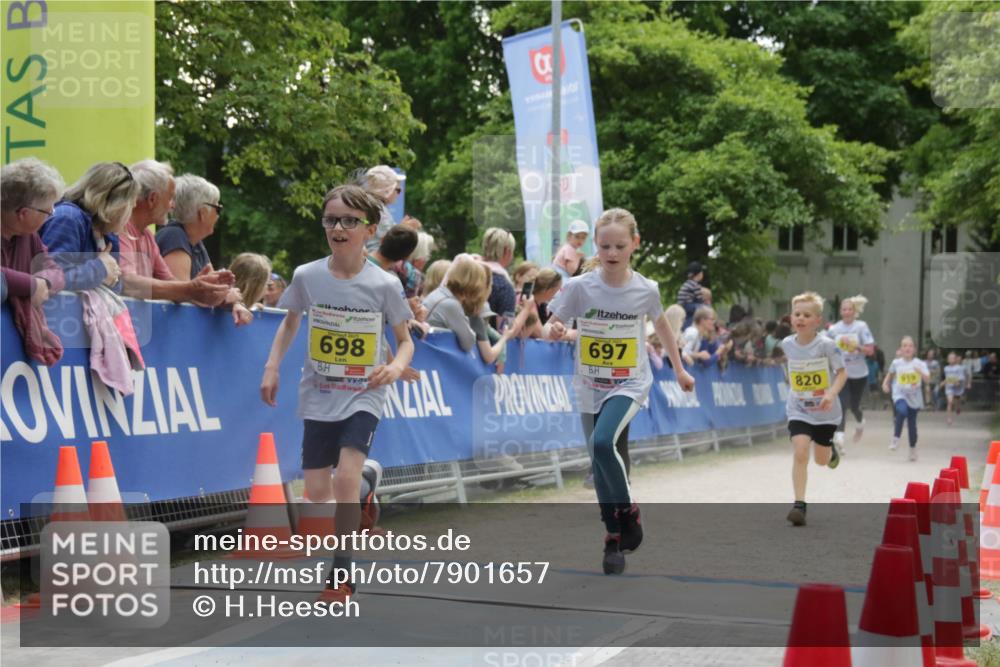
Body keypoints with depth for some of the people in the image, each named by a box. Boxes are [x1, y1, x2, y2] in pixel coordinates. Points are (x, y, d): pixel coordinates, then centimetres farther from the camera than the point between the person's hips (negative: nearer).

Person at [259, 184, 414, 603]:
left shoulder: (384, 285, -11)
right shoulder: (306, 276, -6)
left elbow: (405, 339, 0)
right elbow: (290, 322, 13)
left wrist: (396, 366, -20)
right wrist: (272, 367, 2)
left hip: (363, 396, -3)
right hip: (318, 397, 3)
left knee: (346, 477, -20)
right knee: (316, 493, 2)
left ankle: (342, 573, -7)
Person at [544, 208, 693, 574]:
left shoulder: (645, 289, -8)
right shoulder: (579, 287, -11)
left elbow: (661, 324, 11)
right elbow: (551, 325, -8)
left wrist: (680, 370, 18)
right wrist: (553, 331, -33)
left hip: (629, 384, -2)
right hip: (590, 387, 2)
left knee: (603, 442, -27)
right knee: (600, 465, 7)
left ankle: (627, 511, -5)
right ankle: (615, 538, 22)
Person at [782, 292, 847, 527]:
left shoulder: (826, 345, -16)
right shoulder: (787, 344, -5)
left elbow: (842, 372, -11)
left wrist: (831, 393, -27)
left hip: (825, 411, -1)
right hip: (798, 409, 1)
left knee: (821, 459, 13)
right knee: (800, 452, -18)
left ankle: (831, 450, 52)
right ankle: (799, 505, -16)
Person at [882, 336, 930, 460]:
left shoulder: (920, 364, -6)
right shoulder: (896, 363, -1)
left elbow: (927, 379, -16)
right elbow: (890, 373, 20)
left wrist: (920, 372, -33)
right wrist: (885, 383, 6)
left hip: (914, 398, 1)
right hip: (900, 395, -1)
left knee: (912, 423, 8)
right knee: (902, 411, -33)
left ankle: (913, 449, 28)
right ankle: (896, 437, -20)